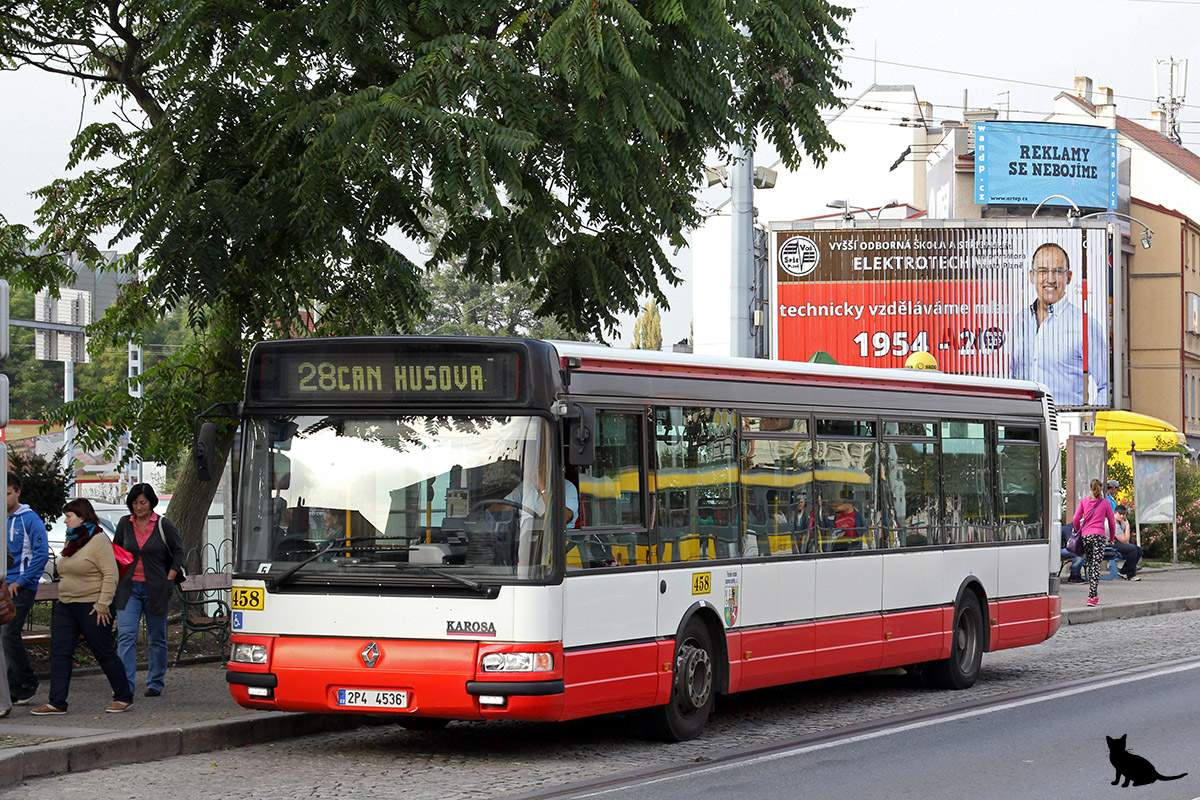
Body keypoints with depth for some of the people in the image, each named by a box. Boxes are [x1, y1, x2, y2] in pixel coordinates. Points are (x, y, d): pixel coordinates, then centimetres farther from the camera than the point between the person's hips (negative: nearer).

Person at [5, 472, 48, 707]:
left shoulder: (29, 518, -6)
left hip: (21, 588, -6)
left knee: (9, 634, -13)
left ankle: (26, 683, 0)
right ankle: (15, 688, 13)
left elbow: (41, 553, -10)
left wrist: (20, 581, -12)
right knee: (6, 636, 5)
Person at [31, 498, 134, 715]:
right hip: (66, 607, 9)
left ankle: (124, 697, 14)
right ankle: (57, 703, 0)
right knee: (59, 652, 0)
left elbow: (110, 575, -18)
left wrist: (103, 605, -21)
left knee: (104, 654, 0)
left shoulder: (98, 541, -13)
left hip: (92, 608, -9)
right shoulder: (72, 541, 15)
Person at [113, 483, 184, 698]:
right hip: (128, 588, 2)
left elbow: (178, 552, 6)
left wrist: (169, 579, -3)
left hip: (155, 589, -2)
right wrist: (116, 578, 9)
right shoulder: (125, 524, 6)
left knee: (156, 638, 7)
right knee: (126, 636, -11)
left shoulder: (163, 525, -2)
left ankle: (155, 683, 20)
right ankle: (125, 686, -15)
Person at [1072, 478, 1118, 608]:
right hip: (1099, 536, -3)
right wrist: (1111, 538, 22)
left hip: (1085, 536, 3)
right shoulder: (1105, 503, 2)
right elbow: (1112, 522, 7)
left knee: (1090, 564, 15)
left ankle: (1094, 594, 22)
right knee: (1096, 565, -5)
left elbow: (1076, 520, 2)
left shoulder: (1084, 501, 7)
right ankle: (1092, 596, -15)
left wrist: (1080, 532, 18)